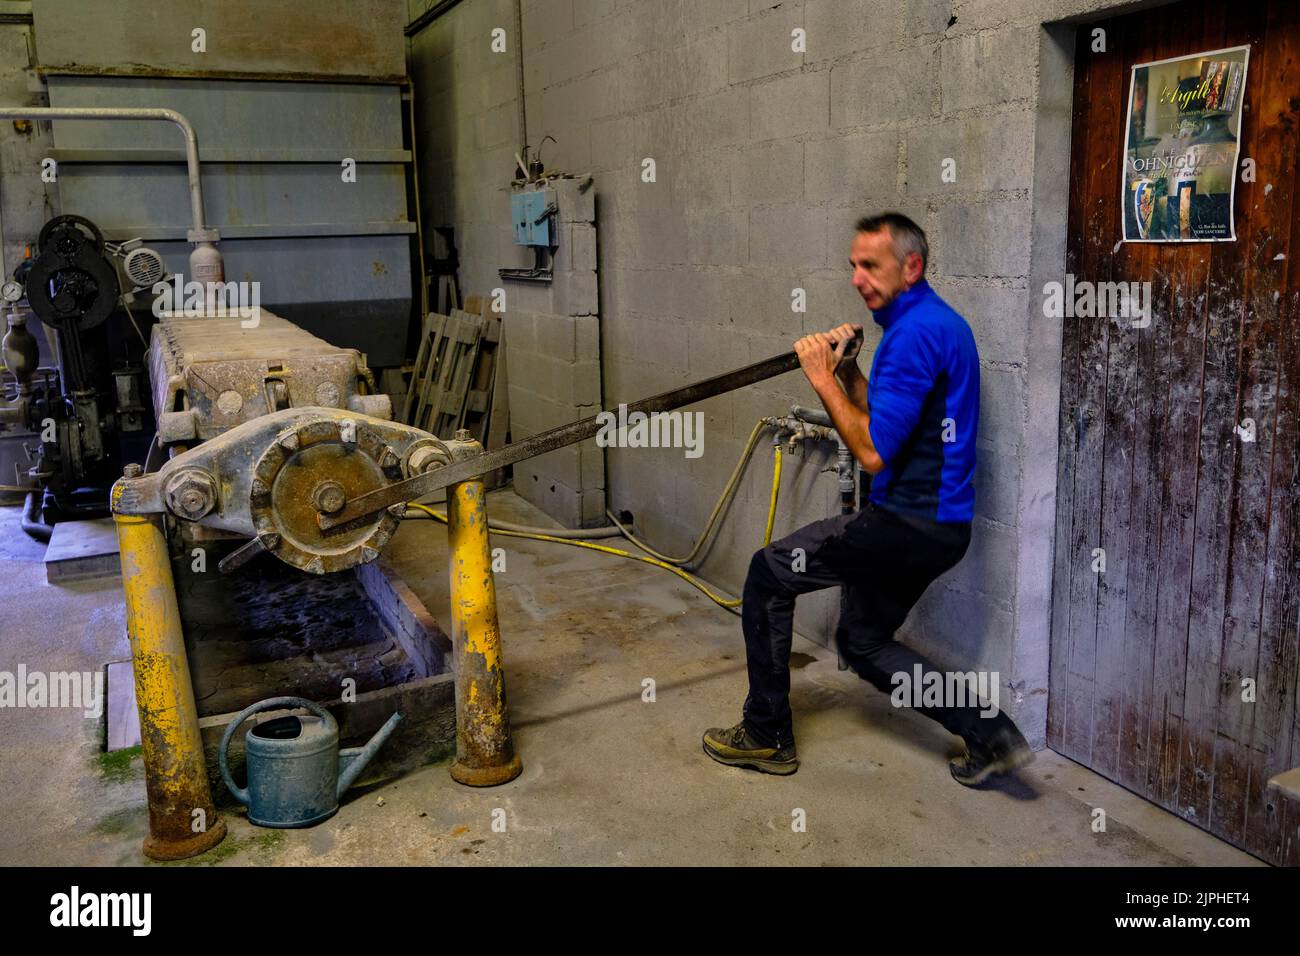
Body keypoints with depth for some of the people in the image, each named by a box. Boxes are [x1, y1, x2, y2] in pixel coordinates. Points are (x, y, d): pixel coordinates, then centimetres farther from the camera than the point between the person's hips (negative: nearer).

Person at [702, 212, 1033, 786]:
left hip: (911, 524, -10)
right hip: (936, 522, 10)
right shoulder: (934, 321, 14)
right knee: (863, 642, 21)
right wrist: (847, 371, 6)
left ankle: (766, 736, 10)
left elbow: (873, 453, -23)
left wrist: (823, 379, -14)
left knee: (769, 573, -1)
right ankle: (989, 731, 17)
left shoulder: (916, 332, -19)